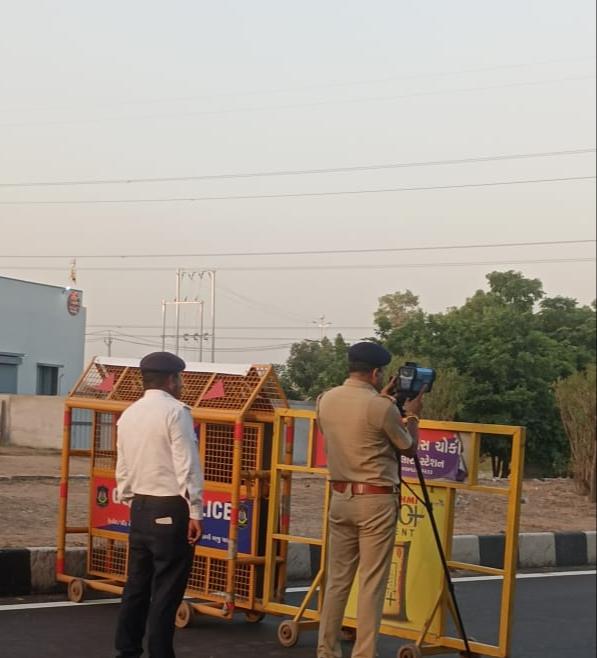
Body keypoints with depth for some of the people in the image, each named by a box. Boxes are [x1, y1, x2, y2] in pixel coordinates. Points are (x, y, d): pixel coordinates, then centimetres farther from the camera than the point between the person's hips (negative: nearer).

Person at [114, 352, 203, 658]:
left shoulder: (128, 414, 11)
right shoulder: (175, 411, -11)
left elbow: (122, 469, 14)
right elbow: (187, 466, -15)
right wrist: (195, 511, -14)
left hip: (140, 506, 8)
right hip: (171, 509, -7)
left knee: (137, 584, 14)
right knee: (166, 590, -3)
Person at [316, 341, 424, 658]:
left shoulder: (326, 400, 4)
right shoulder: (381, 407, -14)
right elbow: (409, 449, 1)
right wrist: (412, 415, 16)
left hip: (340, 497, 6)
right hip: (376, 501, -6)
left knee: (337, 579, 12)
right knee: (372, 584, -1)